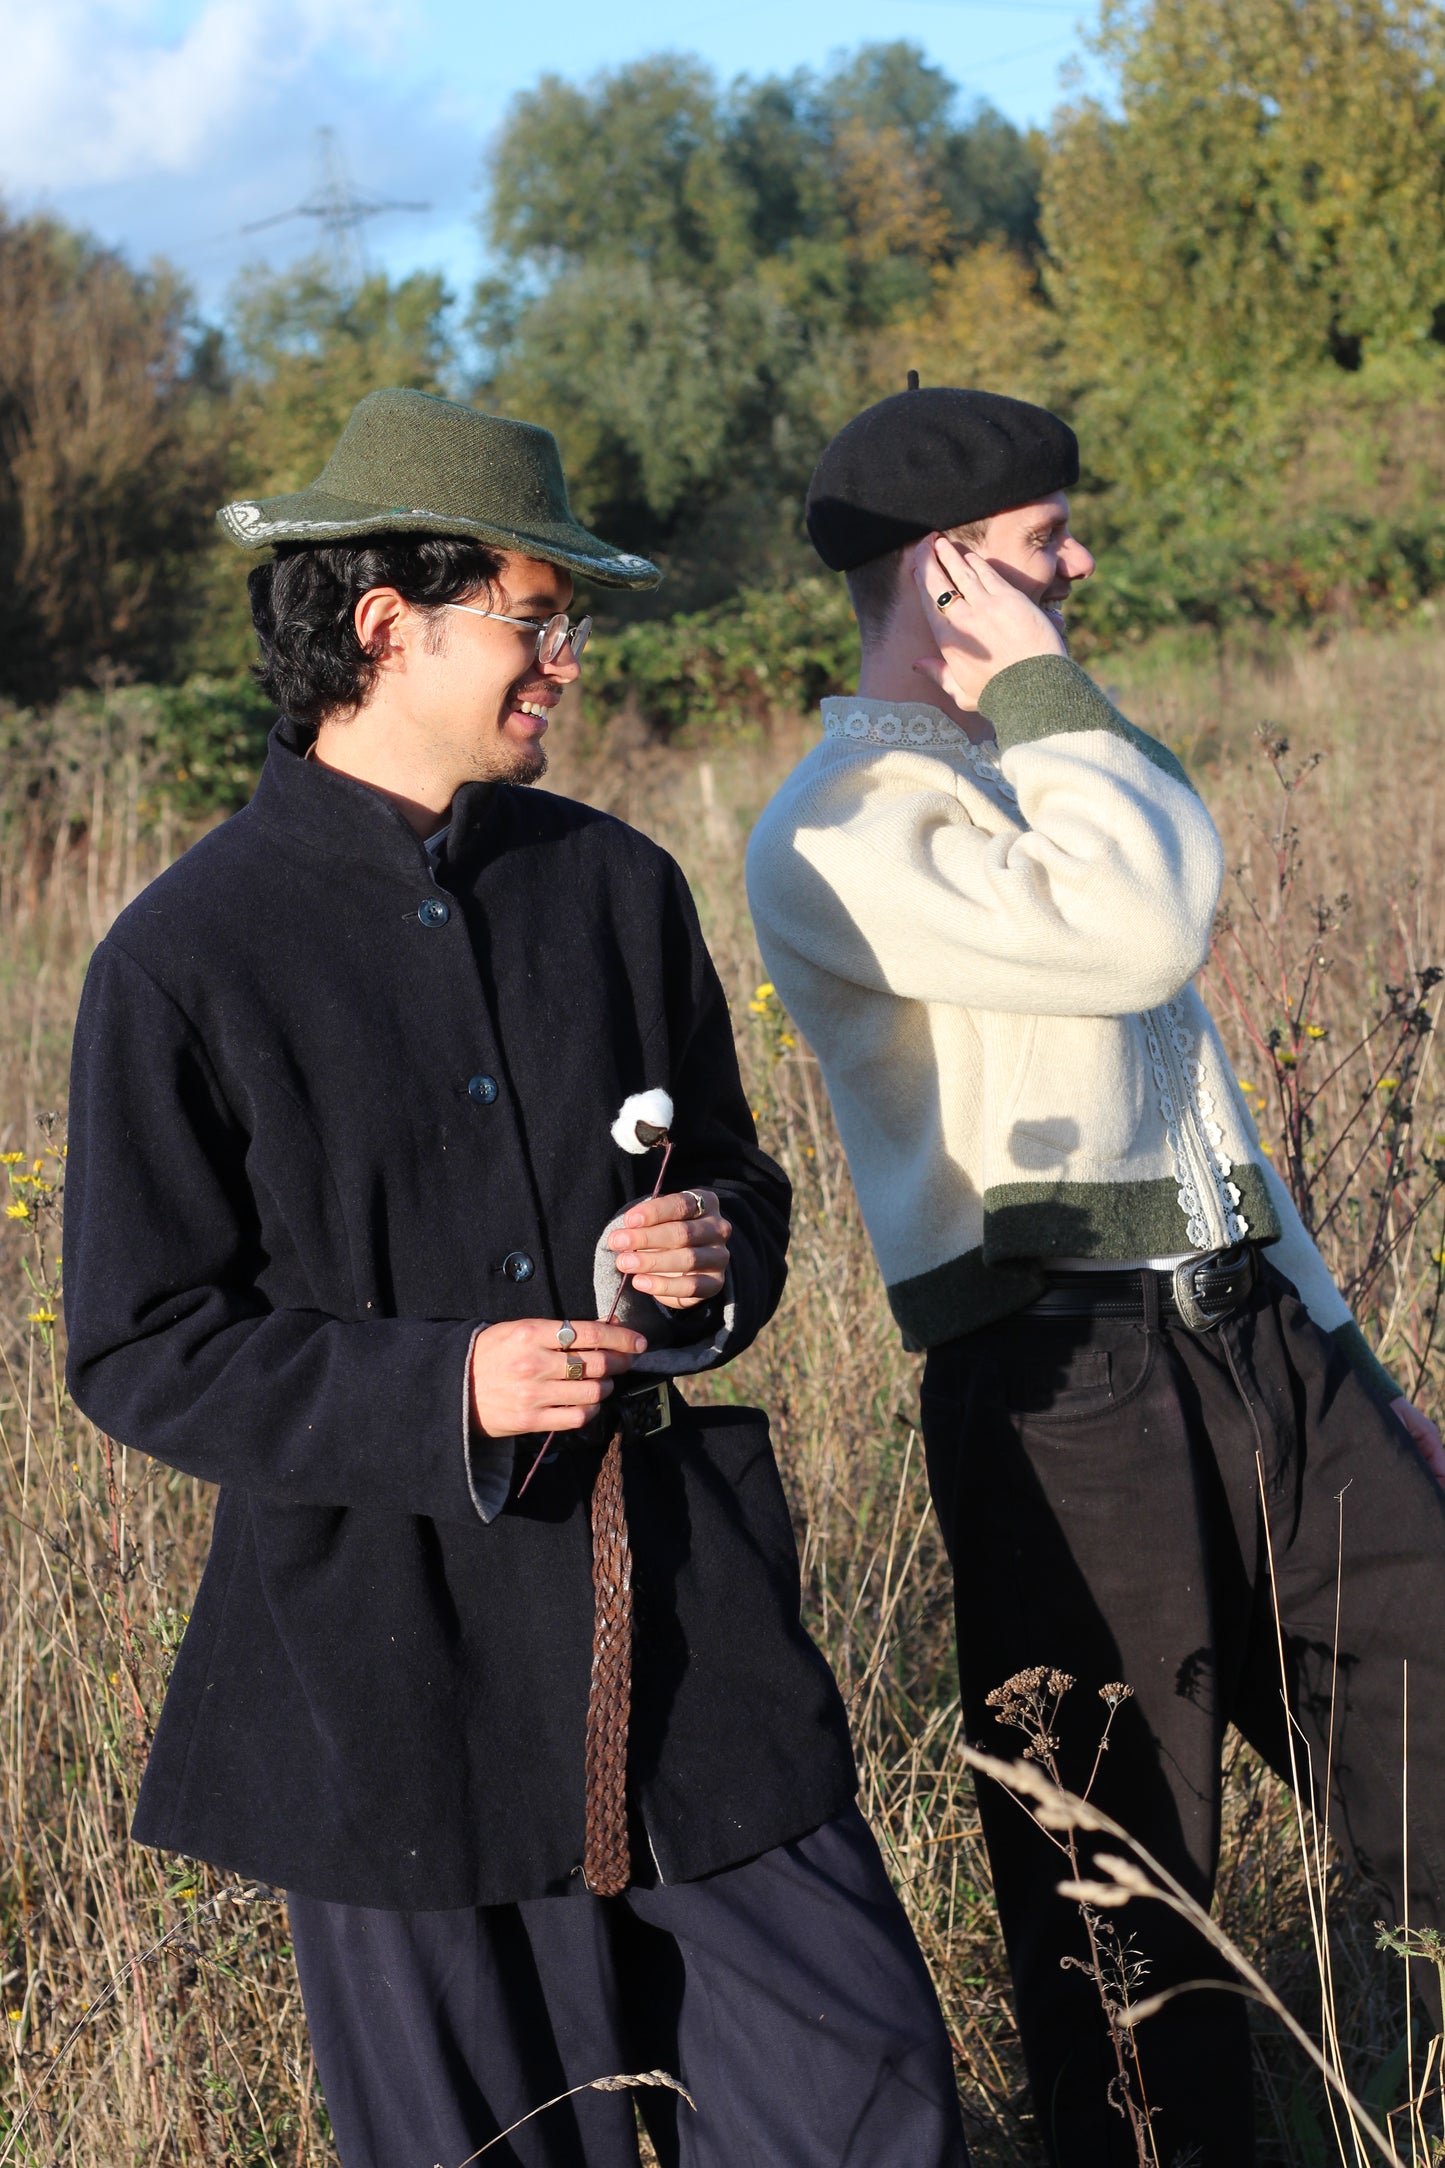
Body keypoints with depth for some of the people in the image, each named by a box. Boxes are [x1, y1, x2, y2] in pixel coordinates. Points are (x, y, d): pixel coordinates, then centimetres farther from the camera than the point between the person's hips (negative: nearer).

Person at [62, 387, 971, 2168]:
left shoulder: (618, 886, 9)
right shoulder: (187, 956, -6)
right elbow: (139, 1350, -6)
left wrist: (716, 1254, -5)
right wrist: (440, 1388, -19)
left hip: (683, 1614, 4)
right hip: (394, 1669, -4)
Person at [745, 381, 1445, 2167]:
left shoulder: (1031, 780, 22)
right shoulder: (834, 831, -7)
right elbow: (1133, 932, -23)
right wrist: (1044, 677, -9)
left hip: (1253, 1347, 8)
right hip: (1066, 1394, -7)